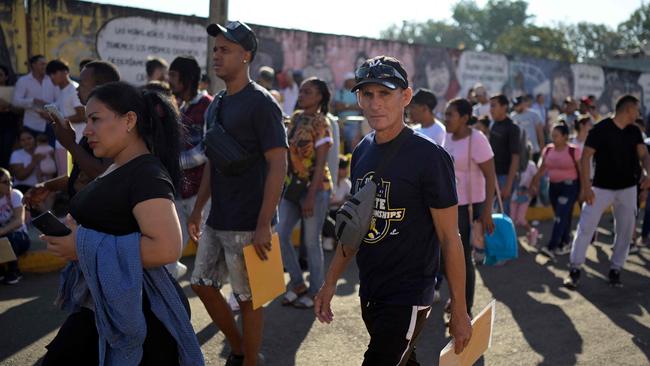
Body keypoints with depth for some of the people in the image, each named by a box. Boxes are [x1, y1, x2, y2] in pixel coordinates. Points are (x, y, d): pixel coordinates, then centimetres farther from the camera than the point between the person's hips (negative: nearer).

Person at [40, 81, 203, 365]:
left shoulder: (147, 174, -19)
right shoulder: (115, 170, 10)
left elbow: (167, 248, -32)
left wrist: (84, 247, -25)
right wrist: (71, 232, 4)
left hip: (140, 313, -9)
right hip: (99, 308, 9)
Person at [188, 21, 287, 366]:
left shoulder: (260, 103, -13)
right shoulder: (216, 105, 12)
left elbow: (278, 164, -17)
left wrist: (264, 224, -21)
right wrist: (198, 209, 17)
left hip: (247, 224, -8)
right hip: (216, 220, 9)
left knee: (248, 297, 2)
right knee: (202, 283, 15)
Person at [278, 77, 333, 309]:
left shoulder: (320, 123, -12)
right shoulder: (296, 117, 9)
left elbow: (320, 163, -16)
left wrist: (311, 196, -20)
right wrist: (283, 185, 13)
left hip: (315, 188, -7)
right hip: (293, 186, 7)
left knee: (311, 241, 1)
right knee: (281, 235, 5)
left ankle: (315, 292, 16)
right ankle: (297, 283, 22)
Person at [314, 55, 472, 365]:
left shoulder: (429, 156, -15)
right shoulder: (362, 152, 6)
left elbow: (450, 238, -13)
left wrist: (459, 311, -11)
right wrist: (330, 282, 13)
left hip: (407, 300, -7)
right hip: (369, 294, 7)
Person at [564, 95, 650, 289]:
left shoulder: (634, 132, 4)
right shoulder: (601, 129, -13)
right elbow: (585, 156, -15)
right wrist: (585, 186, -21)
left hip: (628, 189, 5)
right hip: (601, 187, -5)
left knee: (625, 231, 9)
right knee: (585, 227, -6)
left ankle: (615, 270, 21)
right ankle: (575, 269, 3)